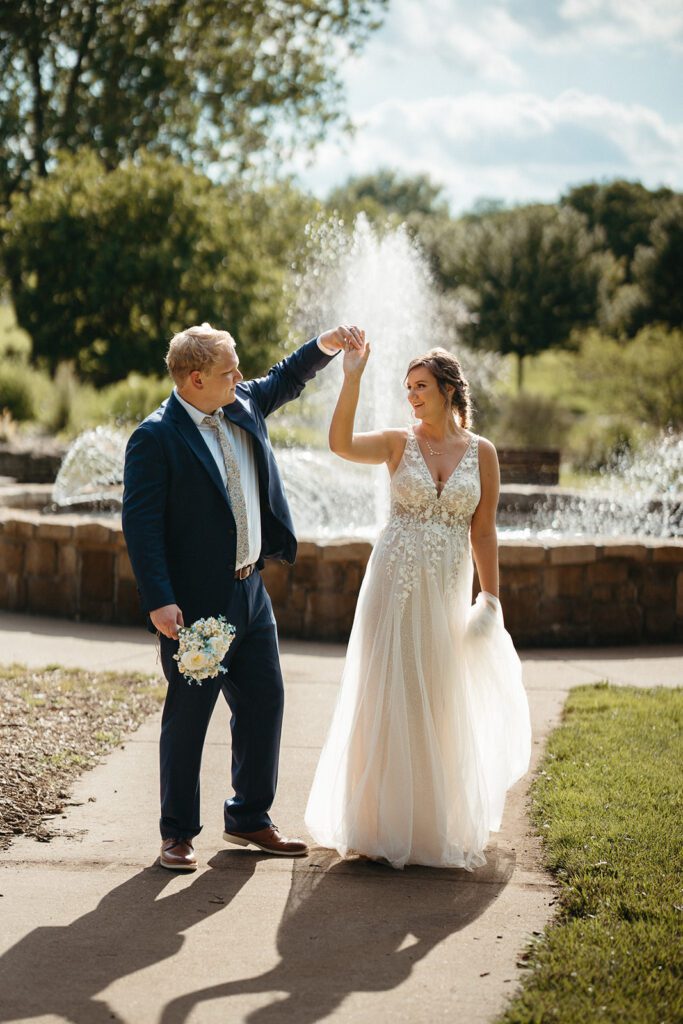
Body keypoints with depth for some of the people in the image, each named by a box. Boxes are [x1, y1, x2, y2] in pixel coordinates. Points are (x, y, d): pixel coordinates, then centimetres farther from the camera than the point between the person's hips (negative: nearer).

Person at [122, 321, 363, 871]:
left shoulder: (244, 405, 7)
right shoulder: (156, 438, -16)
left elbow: (285, 379, 27)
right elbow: (141, 524, -18)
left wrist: (326, 344, 11)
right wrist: (159, 601, -24)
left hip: (250, 593, 8)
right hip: (194, 603, -8)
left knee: (264, 702, 13)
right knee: (188, 715, 3)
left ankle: (250, 819, 27)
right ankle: (178, 832, 16)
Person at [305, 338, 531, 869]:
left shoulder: (482, 452, 3)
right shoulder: (399, 443, 0)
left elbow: (483, 531, 5)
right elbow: (341, 444, -19)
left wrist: (491, 599, 2)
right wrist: (353, 378, -25)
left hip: (448, 590, 1)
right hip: (395, 582, -1)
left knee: (442, 703, 8)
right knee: (387, 698, 0)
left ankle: (436, 826, 22)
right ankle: (384, 824, 11)